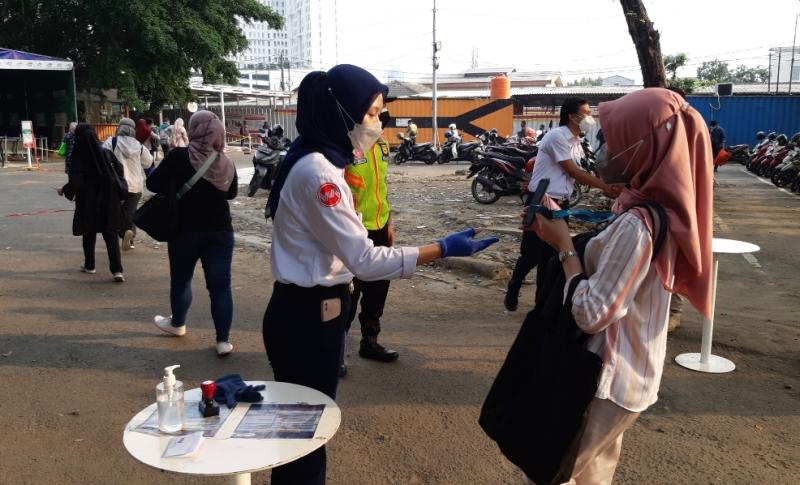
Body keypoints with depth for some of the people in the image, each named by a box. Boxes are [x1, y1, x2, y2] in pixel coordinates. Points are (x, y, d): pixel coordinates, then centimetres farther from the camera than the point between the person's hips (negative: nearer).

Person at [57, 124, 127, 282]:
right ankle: (117, 270, -10)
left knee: (89, 233, 18)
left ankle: (89, 265, 31)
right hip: (109, 199, 2)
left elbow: (75, 182, -15)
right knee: (111, 234, 1)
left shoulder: (78, 156, -12)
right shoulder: (106, 152, -4)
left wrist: (64, 190, 3)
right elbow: (120, 170, -1)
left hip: (88, 201, -1)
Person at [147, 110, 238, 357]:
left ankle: (177, 324, 38)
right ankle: (223, 340, -1)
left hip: (185, 229, -2)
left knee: (181, 279, 19)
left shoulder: (179, 156, -11)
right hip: (220, 230, 2)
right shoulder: (226, 162, 0)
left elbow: (153, 184, -7)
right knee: (220, 285, 2)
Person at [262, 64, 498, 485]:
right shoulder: (317, 172, -23)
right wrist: (443, 249, -21)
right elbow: (365, 260, -25)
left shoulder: (315, 161, 9)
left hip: (309, 307, 10)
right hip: (307, 315, -10)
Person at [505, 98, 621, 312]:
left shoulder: (576, 142, 13)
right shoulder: (557, 136, -14)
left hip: (561, 203, 8)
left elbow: (578, 173, 9)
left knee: (554, 252, 11)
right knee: (531, 253, -1)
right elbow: (573, 172, -15)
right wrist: (605, 186, -13)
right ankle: (512, 293, 15)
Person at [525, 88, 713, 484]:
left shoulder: (637, 225, -28)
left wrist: (564, 247, -16)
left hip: (610, 380, -9)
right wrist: (559, 229, 0)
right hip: (623, 373, 9)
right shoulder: (656, 210, 3)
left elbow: (591, 314, -27)